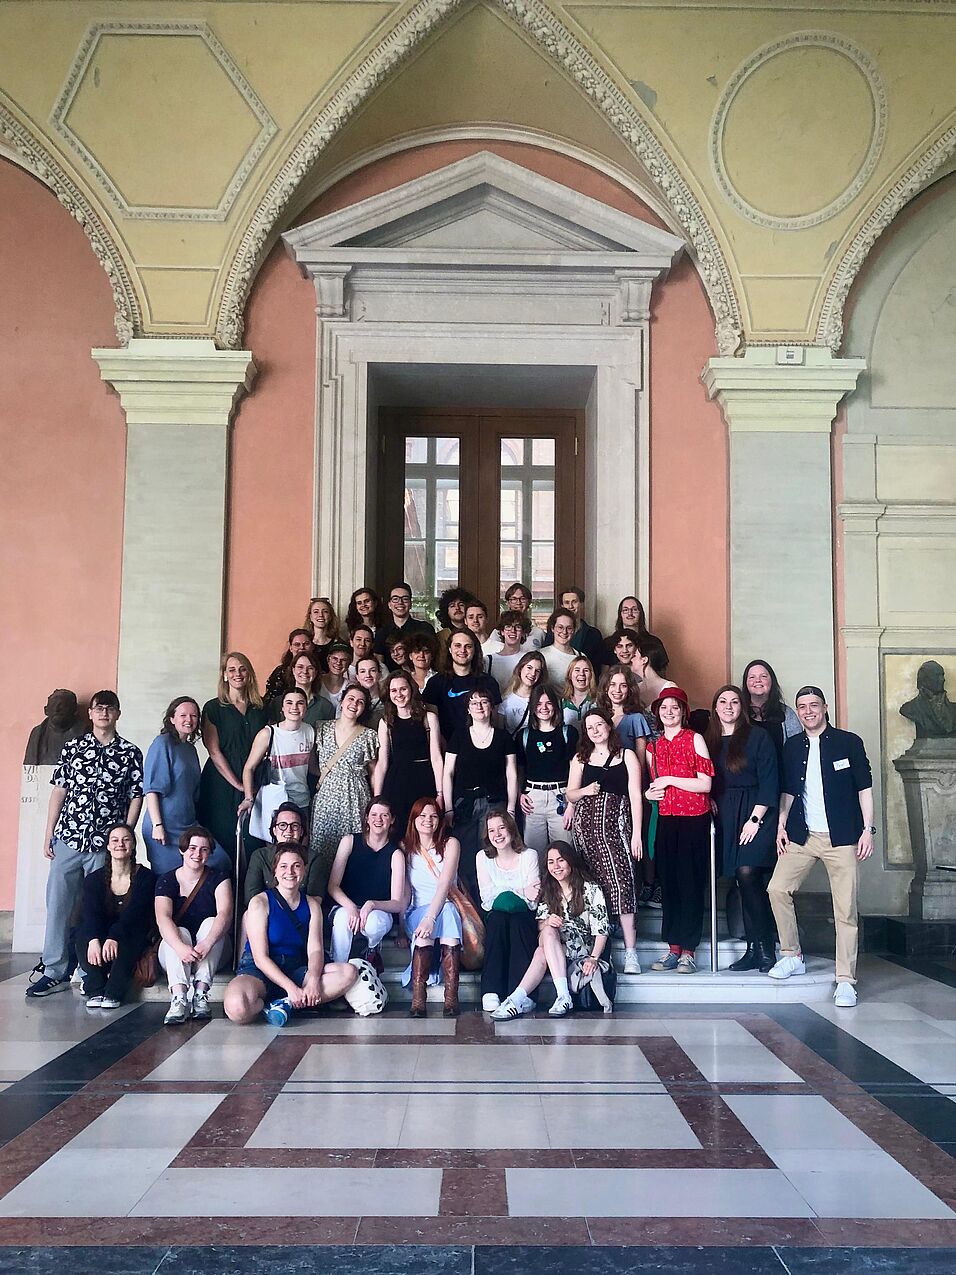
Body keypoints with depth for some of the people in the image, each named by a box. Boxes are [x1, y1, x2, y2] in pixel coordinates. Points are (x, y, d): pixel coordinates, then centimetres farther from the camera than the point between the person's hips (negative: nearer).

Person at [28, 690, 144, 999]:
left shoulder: (130, 753, 3)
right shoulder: (72, 747, 7)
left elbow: (135, 798, 4)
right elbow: (59, 791, 8)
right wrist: (49, 835, 5)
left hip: (106, 843, -1)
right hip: (68, 838, 2)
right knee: (58, 903, 1)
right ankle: (54, 971, 9)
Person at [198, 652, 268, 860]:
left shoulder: (259, 709, 12)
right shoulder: (213, 708, 1)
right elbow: (214, 751, -5)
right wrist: (238, 784, -11)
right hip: (222, 784, -3)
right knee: (222, 841, -5)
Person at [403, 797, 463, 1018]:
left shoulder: (450, 844, 2)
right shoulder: (406, 849, 9)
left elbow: (444, 885, -12)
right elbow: (405, 891, 2)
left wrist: (431, 917, -28)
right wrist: (401, 923, -15)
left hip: (446, 907, 0)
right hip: (417, 911, 0)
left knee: (445, 912, -36)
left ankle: (451, 999, -41)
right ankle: (417, 1000, -43)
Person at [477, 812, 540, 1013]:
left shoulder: (529, 856, 0)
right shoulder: (483, 857, 4)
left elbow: (533, 901, -5)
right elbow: (487, 896, -6)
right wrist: (521, 892, -21)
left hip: (524, 916, -1)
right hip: (496, 915, 1)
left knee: (518, 922, -35)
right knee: (496, 920, -33)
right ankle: (491, 994, -39)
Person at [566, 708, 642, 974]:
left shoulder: (626, 756, 9)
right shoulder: (581, 759, 17)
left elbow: (635, 795, 5)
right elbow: (570, 794, 21)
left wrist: (637, 833, -2)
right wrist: (585, 791, -2)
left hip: (616, 824, -2)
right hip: (586, 823, 3)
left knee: (620, 882, -15)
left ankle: (630, 952, -15)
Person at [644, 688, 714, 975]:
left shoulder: (694, 739, -2)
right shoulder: (654, 745, 13)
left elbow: (705, 783, -9)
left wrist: (669, 780, -11)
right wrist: (649, 793, 5)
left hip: (694, 819, -5)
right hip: (666, 820, 5)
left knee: (691, 883, -3)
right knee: (668, 883, 5)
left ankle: (688, 950, 3)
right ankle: (673, 947, 12)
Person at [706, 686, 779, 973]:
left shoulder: (757, 737, -1)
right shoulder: (709, 741, 12)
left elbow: (768, 782, -6)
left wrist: (755, 819, -12)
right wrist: (710, 801, -3)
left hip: (756, 812, -4)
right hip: (725, 816, 4)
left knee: (748, 873, -17)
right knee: (746, 882, 3)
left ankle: (763, 948, -8)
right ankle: (756, 950, 6)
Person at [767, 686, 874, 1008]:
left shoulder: (849, 742, 0)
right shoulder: (792, 746, 10)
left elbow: (864, 788, 0)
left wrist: (868, 829, -6)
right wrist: (781, 825, 6)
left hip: (840, 837, -4)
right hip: (801, 836, 4)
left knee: (845, 907, -5)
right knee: (777, 889, -3)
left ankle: (846, 981, 0)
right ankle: (792, 957, 15)